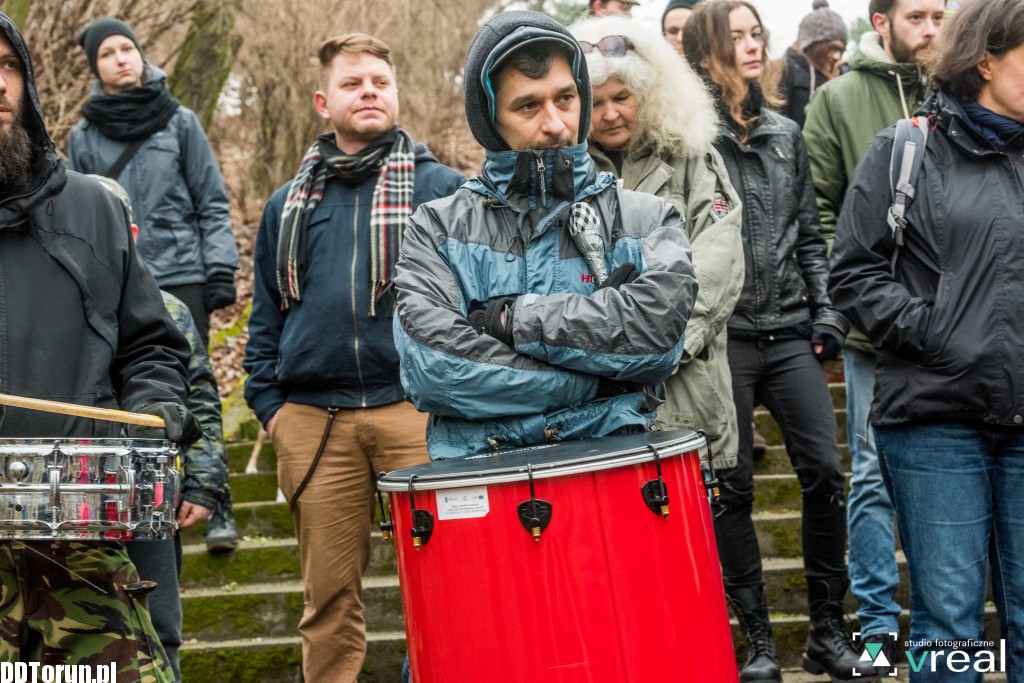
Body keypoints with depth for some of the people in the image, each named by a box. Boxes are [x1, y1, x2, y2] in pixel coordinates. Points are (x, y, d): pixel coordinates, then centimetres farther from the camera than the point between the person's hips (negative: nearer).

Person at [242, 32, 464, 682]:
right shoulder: (290, 204, 17)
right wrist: (267, 400, 9)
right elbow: (266, 312, 20)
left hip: (416, 409, -3)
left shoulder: (441, 187, 5)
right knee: (329, 592, 8)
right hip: (312, 419, 3)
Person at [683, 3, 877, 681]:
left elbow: (810, 235, 16)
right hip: (722, 337, -4)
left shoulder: (786, 135, 13)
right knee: (732, 488, 2)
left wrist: (826, 310, 8)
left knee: (825, 472, -1)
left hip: (790, 332, 4)